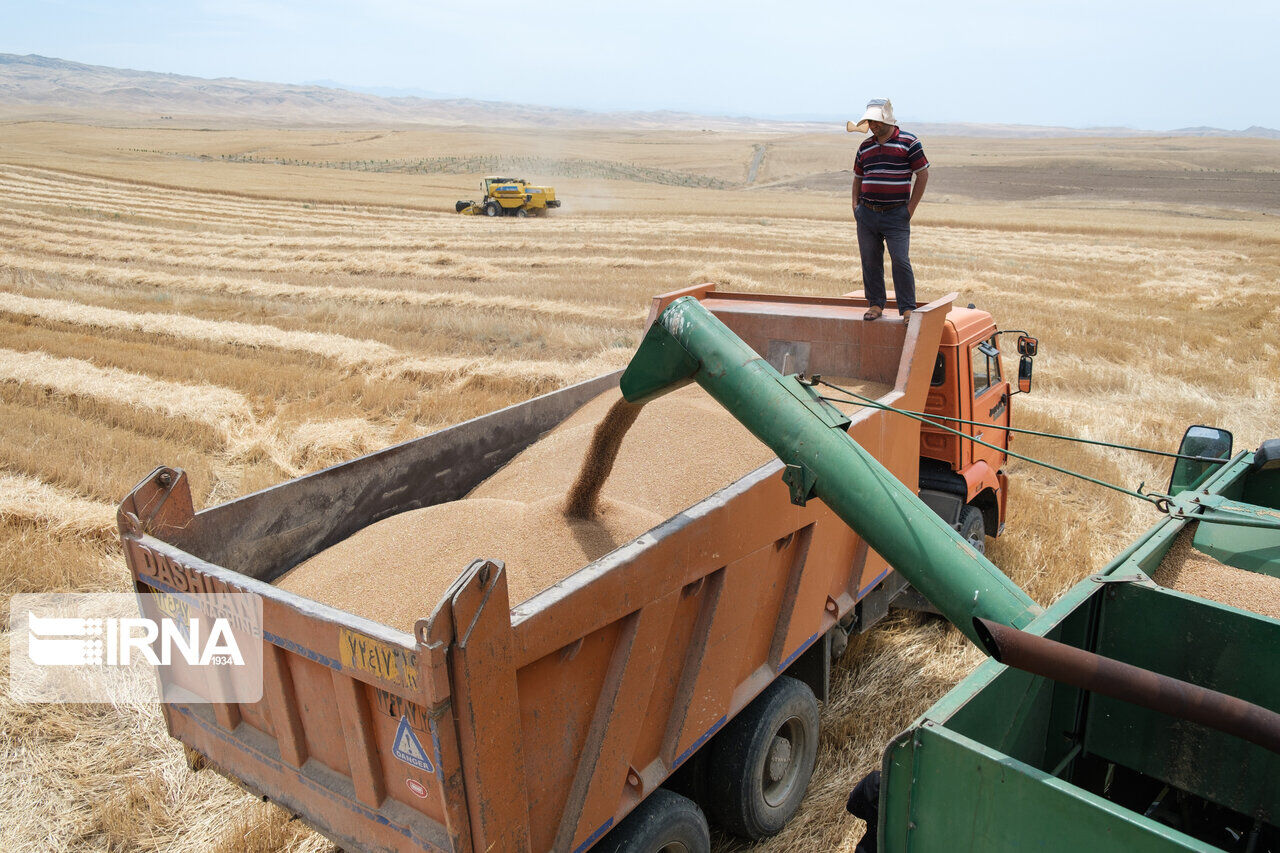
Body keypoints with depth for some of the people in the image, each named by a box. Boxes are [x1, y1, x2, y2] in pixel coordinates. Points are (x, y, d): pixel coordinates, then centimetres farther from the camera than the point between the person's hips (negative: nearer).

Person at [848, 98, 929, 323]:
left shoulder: (908, 142, -2)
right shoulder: (865, 147, 12)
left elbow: (923, 174, -1)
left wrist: (911, 207, -5)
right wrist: (855, 205, 10)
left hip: (896, 214, -5)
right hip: (867, 213, 5)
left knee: (900, 260, -10)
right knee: (870, 260, 6)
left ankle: (907, 308, -3)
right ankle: (876, 303, 18)